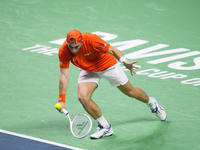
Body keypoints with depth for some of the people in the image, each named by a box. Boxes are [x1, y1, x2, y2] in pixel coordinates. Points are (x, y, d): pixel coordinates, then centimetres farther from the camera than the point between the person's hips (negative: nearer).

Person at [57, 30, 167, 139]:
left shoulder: (91, 40, -36)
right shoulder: (63, 52, -27)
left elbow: (112, 50, -26)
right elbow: (64, 76, -22)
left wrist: (124, 61, -45)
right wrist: (61, 100, -25)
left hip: (107, 66, -2)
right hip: (88, 71, 3)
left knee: (130, 92, 9)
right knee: (83, 97, -21)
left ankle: (151, 103, 44)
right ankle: (105, 127, -2)